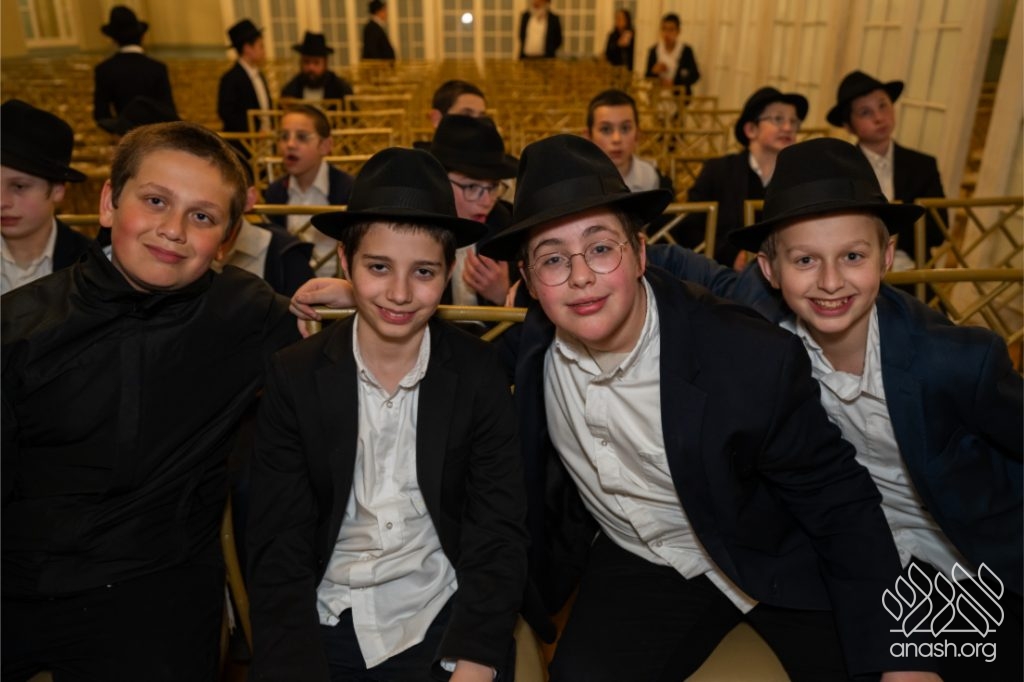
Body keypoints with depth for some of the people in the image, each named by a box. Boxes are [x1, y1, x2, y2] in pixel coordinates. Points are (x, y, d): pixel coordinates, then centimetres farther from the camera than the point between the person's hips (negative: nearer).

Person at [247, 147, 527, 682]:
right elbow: (278, 553, -5)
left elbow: (499, 536, -6)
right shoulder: (294, 378, -7)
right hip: (325, 624, 1)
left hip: (444, 619, 0)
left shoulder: (478, 373, -8)